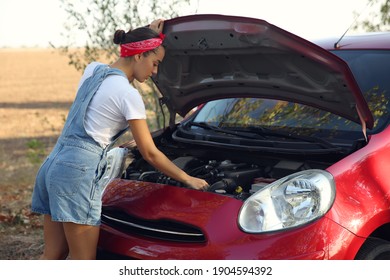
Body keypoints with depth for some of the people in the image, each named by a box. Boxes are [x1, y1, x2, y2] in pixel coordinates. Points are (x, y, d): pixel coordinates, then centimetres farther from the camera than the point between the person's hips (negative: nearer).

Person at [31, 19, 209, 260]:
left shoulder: (93, 70, 11)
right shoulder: (128, 94, -11)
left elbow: (124, 68, 37)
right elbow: (150, 153, -6)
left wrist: (148, 36, 29)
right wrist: (188, 179, 4)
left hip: (54, 165, 9)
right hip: (78, 173, -9)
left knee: (53, 255, 13)